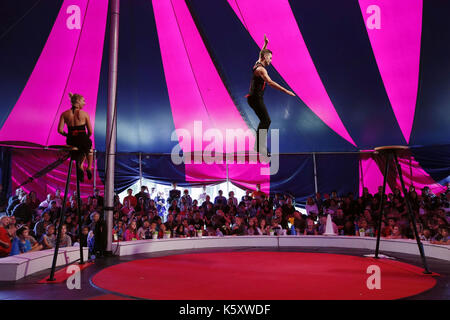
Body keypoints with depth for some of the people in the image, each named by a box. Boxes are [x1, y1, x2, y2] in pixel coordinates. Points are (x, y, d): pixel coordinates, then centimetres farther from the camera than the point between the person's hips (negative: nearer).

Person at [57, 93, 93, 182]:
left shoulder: (64, 114, 0)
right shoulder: (85, 114, -7)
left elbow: (60, 130, -4)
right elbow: (90, 132, -5)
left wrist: (69, 136, 14)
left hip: (71, 142, 3)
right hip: (83, 140, -3)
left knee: (82, 151, 39)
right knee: (89, 149, 37)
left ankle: (80, 167, 20)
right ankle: (89, 168, 28)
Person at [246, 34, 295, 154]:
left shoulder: (258, 64, 13)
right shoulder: (261, 69, -16)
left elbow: (262, 54, 37)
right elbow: (270, 82, -29)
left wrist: (265, 43, 39)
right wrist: (285, 91, -32)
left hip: (254, 98, 10)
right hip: (256, 98, -10)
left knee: (264, 120, 14)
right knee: (266, 121, -12)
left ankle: (259, 145, 18)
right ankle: (261, 148, -14)